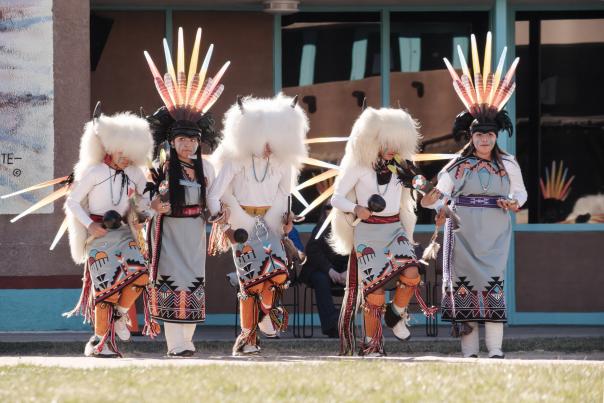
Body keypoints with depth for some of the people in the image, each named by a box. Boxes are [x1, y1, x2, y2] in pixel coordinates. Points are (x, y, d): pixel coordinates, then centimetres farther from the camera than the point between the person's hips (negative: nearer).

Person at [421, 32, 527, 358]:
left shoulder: (508, 165, 9)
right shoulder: (458, 166, 5)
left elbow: (520, 192, 21)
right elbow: (439, 195, 3)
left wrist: (514, 203, 0)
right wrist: (430, 199, -19)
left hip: (494, 233, 0)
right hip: (463, 231, 0)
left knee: (493, 283, -10)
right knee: (464, 284, -4)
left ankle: (495, 349, -11)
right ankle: (469, 351, -1)